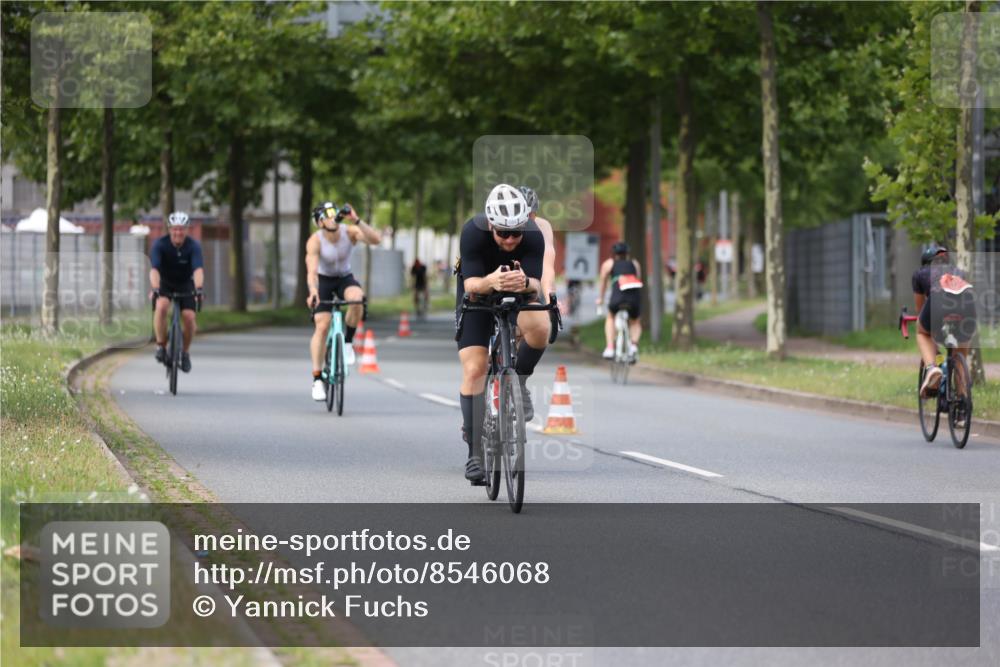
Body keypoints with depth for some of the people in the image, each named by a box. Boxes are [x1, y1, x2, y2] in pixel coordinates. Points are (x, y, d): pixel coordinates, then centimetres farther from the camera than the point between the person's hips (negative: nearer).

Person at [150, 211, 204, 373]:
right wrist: (155, 289, -50)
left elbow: (198, 270, -34)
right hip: (164, 284, -1)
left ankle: (185, 352, 7)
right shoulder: (160, 244, -23)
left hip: (185, 284, 1)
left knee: (189, 317, -18)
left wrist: (199, 289, -51)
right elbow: (154, 269, -33)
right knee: (161, 306, -31)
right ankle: (161, 346, -17)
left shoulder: (193, 246, -21)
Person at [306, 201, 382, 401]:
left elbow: (376, 239, -35)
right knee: (322, 326, -15)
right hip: (323, 281, -1)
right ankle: (317, 379, -7)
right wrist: (313, 291, -55)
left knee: (357, 298, -34)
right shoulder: (315, 241, -24)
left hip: (345, 279, 1)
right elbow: (312, 270, -36)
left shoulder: (350, 232, -20)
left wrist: (357, 221, -44)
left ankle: (348, 343, -10)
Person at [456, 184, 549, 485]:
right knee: (474, 370, -12)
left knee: (539, 328, -32)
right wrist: (491, 281, -58)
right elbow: (471, 284, -35)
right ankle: (475, 453, -6)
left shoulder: (534, 236, -29)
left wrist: (525, 282, -57)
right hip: (478, 291, -1)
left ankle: (518, 383, -4)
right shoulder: (473, 232, -32)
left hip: (521, 292, 1)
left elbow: (536, 284, -33)